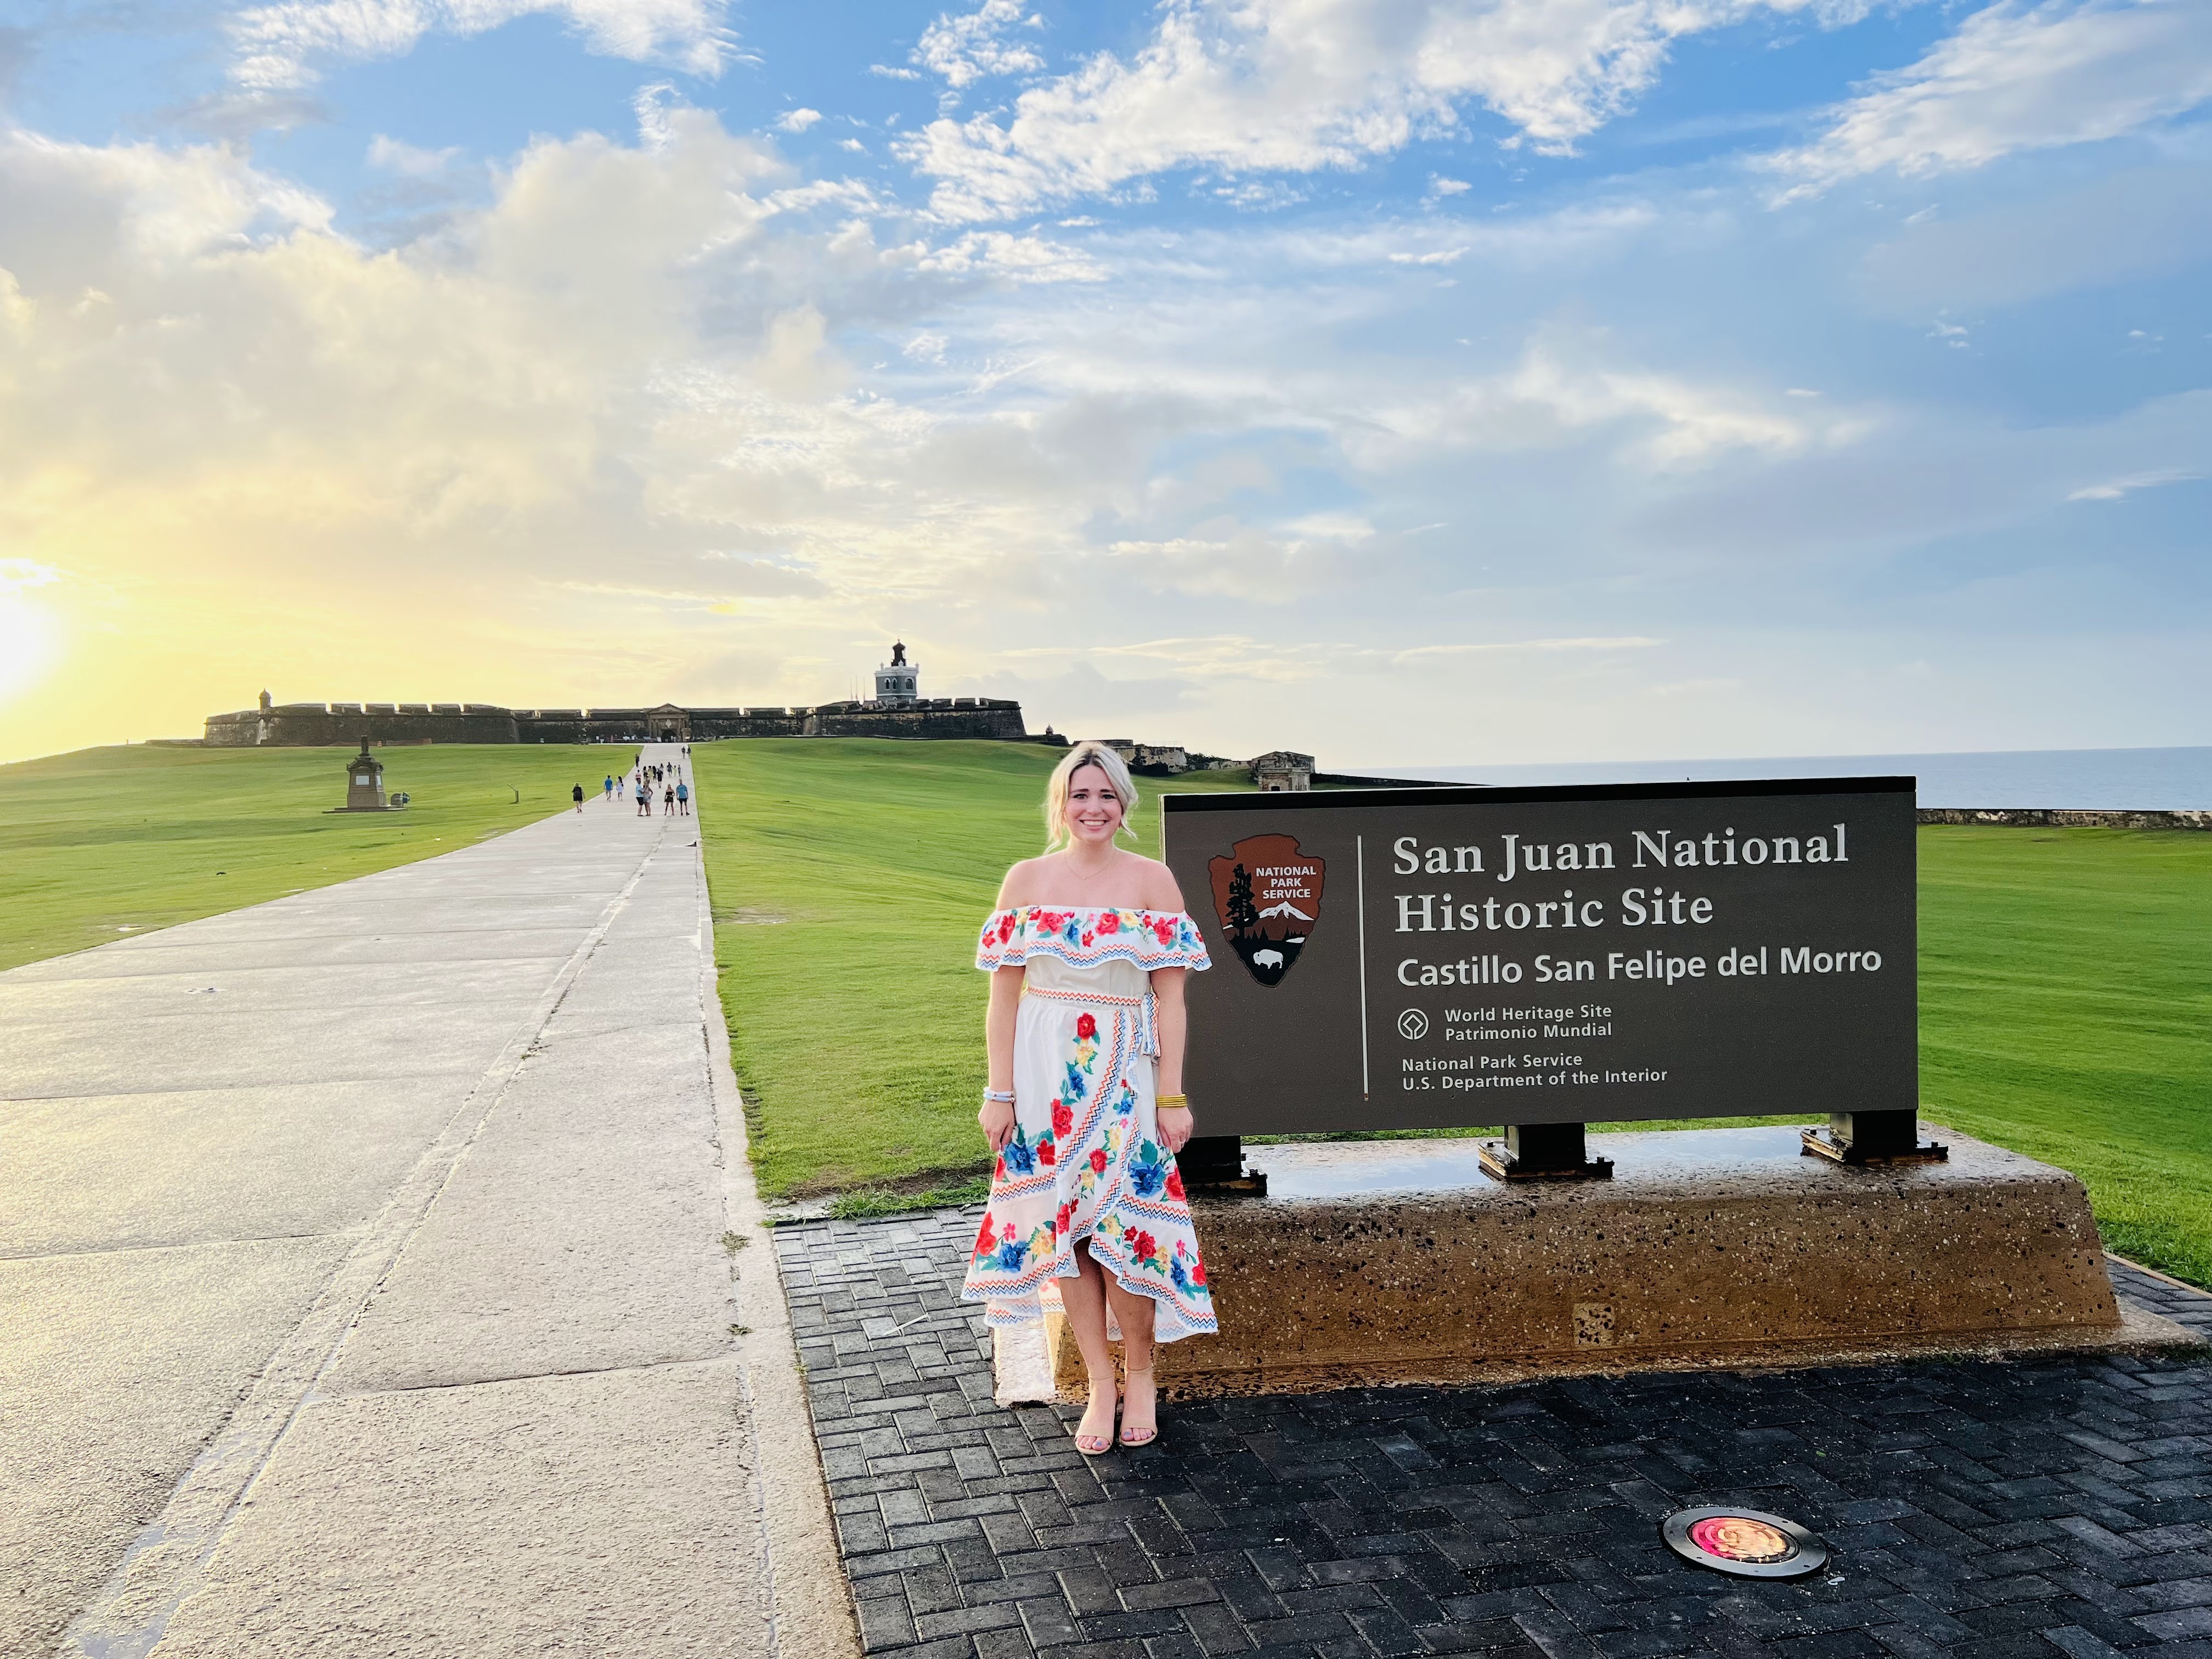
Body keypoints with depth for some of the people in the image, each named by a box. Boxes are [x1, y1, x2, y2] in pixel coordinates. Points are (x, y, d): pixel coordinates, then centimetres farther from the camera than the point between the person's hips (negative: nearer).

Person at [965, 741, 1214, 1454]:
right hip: (1044, 1073, 2)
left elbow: (1169, 996, -1)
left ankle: (1140, 1374, 19)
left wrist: (1172, 1097, -5)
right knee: (1059, 1223, 5)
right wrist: (999, 1092, 0)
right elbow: (1004, 994, 4)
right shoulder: (1026, 879, 4)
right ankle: (1100, 1383, 20)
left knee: (1120, 1226, -5)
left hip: (1125, 1073, -2)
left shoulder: (1152, 880, 0)